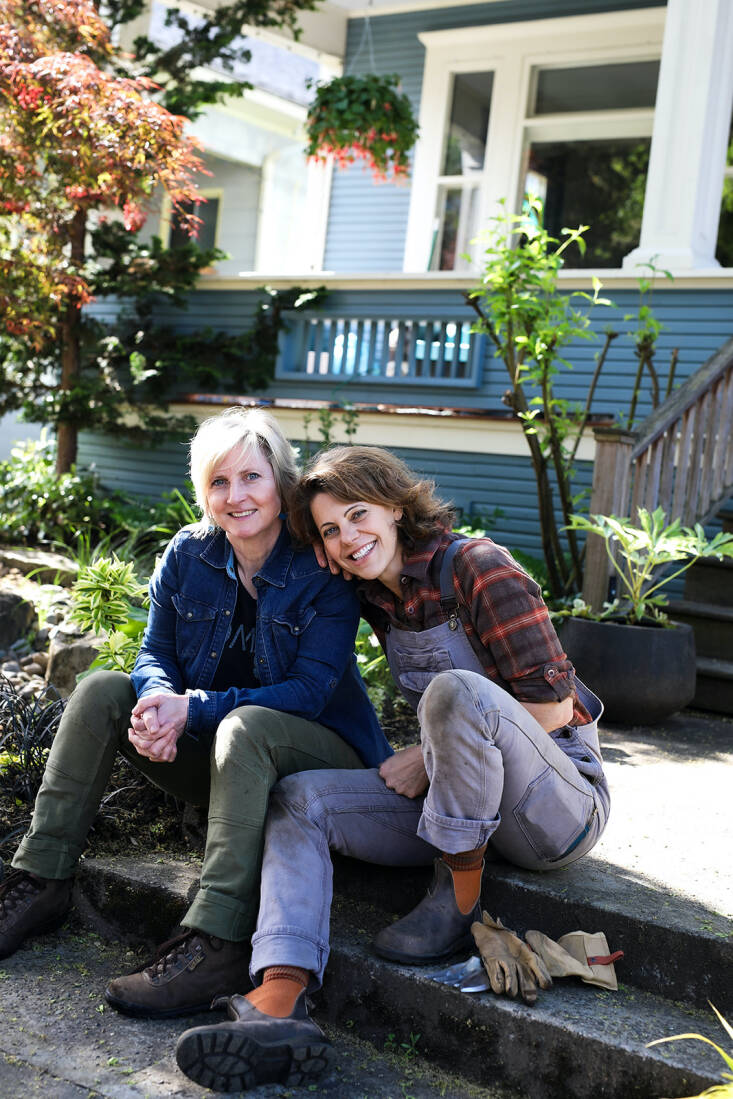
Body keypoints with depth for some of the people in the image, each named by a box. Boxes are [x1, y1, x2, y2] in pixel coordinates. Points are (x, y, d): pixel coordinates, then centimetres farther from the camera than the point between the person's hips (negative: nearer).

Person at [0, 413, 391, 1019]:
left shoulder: (324, 570, -16)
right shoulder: (187, 555, -2)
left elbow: (309, 692, -21)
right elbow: (155, 654, -1)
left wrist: (192, 709, -31)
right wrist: (158, 705, -27)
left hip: (320, 755, -5)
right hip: (217, 755, 5)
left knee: (245, 726, -37)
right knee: (103, 690, -12)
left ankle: (216, 946, -41)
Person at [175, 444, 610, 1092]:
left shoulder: (476, 567, -13)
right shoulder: (377, 595, 8)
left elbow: (552, 705, -15)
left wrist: (433, 755, -12)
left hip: (559, 804, -7)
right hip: (459, 803, 7)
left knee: (456, 690, -34)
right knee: (298, 800, -9)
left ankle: (460, 900, -16)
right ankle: (279, 1008, -29)